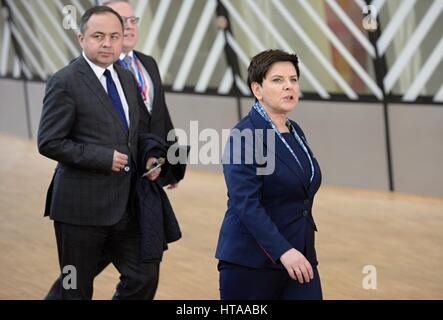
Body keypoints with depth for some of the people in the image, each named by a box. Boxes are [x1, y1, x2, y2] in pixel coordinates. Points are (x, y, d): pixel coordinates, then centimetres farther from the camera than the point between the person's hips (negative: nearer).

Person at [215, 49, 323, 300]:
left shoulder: (295, 132, 12)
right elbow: (246, 204, -22)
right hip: (251, 261, -7)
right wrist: (283, 251, -30)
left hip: (299, 259, 7)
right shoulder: (245, 135, -13)